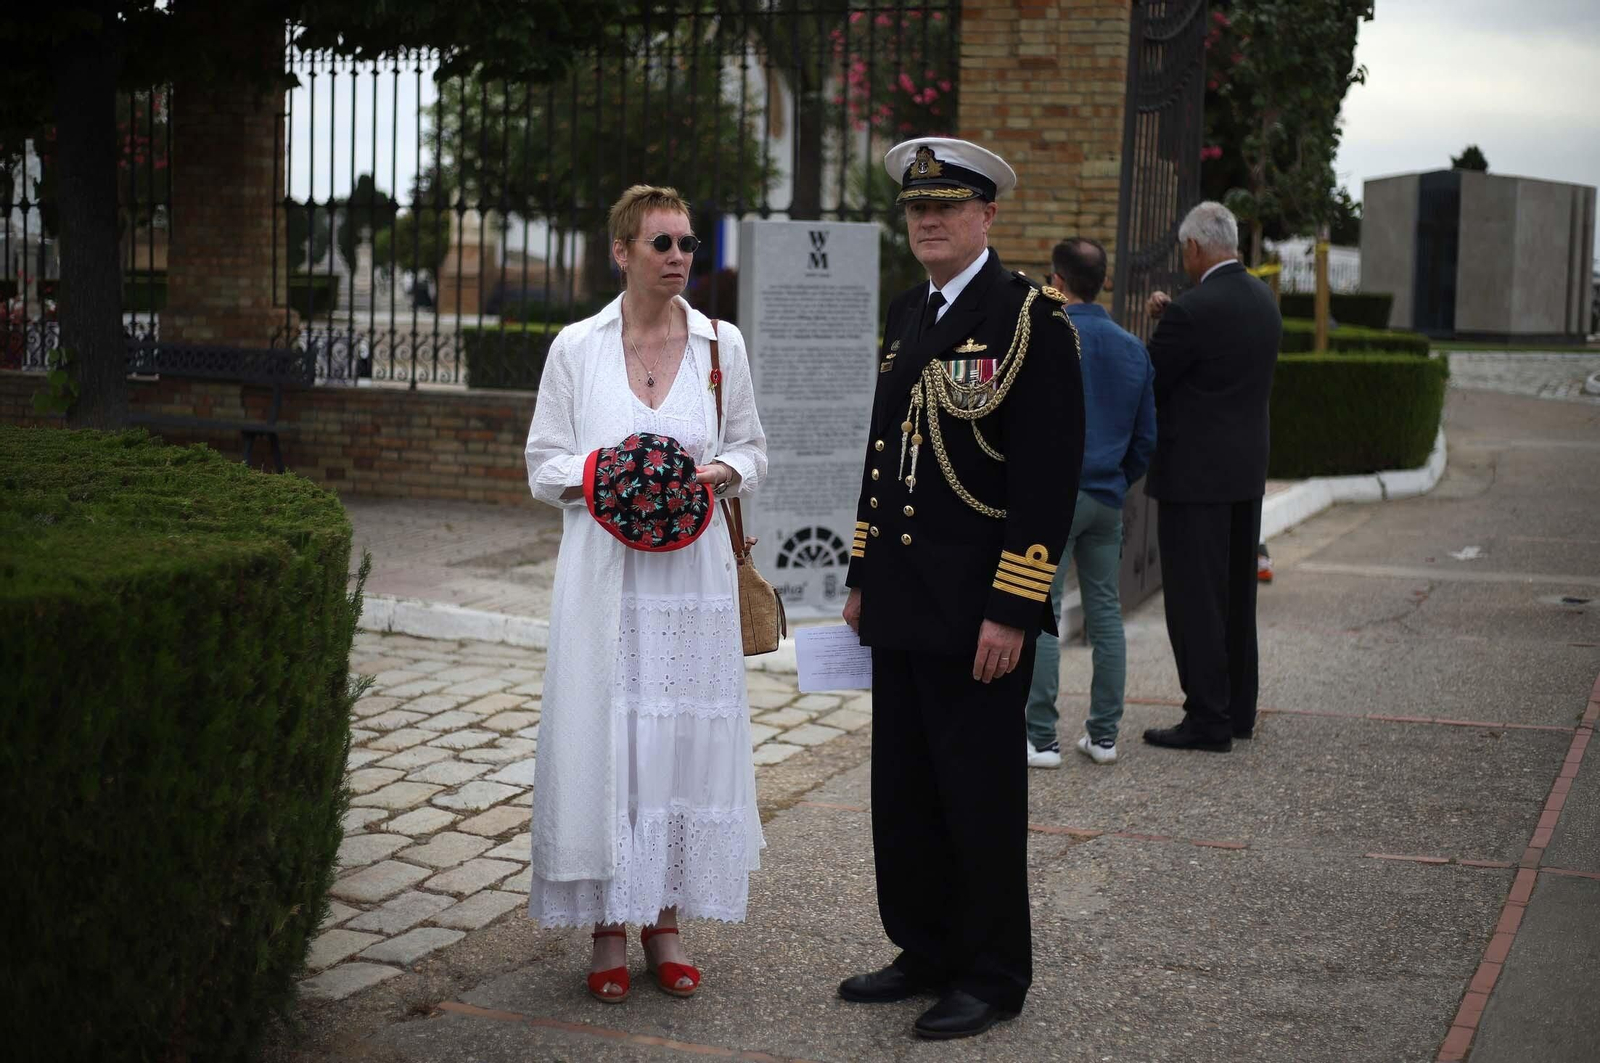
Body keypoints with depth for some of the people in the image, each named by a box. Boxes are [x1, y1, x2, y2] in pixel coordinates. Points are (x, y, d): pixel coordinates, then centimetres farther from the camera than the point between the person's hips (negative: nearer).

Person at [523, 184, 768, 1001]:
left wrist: (720, 473, -9)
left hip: (691, 573, 1)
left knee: (684, 737, 2)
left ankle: (665, 921, 15)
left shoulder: (721, 345, 5)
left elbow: (750, 448, 13)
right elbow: (544, 466, 4)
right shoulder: (576, 347, 1)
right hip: (606, 574, -1)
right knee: (603, 737, -1)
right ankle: (609, 931, 9)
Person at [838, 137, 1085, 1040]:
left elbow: (1050, 475, -16)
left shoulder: (1032, 318, -11)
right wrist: (862, 577, 17)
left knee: (981, 796, 2)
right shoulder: (908, 315, 14)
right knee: (904, 790, 14)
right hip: (903, 608, 8)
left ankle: (993, 975, 16)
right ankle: (927, 952, 29)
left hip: (978, 614, -8)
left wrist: (1011, 611, -19)